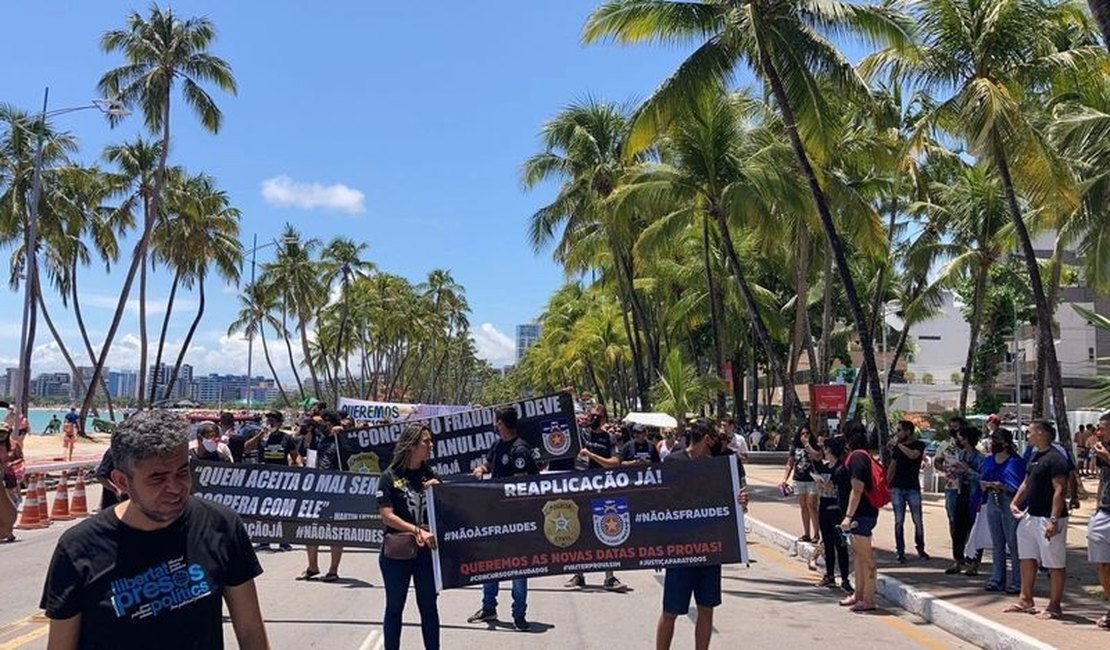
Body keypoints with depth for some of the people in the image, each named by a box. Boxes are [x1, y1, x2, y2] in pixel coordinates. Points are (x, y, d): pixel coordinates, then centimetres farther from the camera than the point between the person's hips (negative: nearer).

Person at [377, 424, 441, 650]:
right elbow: (387, 516, -12)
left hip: (427, 551, 3)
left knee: (429, 606, 9)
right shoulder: (390, 476, -6)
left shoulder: (430, 475, 6)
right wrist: (417, 531, -19)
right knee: (394, 607, 10)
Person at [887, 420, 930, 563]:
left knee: (918, 520, 2)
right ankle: (900, 551, 6)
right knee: (899, 521, 2)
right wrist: (887, 484, 7)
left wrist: (898, 444, -17)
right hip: (897, 488, 3)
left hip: (913, 488, -3)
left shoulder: (919, 445, -2)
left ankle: (920, 549, 16)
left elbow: (913, 455, -23)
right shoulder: (897, 447, 9)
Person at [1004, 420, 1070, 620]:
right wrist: (1015, 502, 9)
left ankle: (1054, 606, 10)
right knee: (1028, 559, 15)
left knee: (1055, 564, 1)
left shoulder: (1055, 459, -16)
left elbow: (1060, 490, -21)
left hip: (1048, 519, -10)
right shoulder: (1035, 456, 13)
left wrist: (1053, 520, -25)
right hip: (1030, 515, 10)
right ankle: (1025, 600, 24)